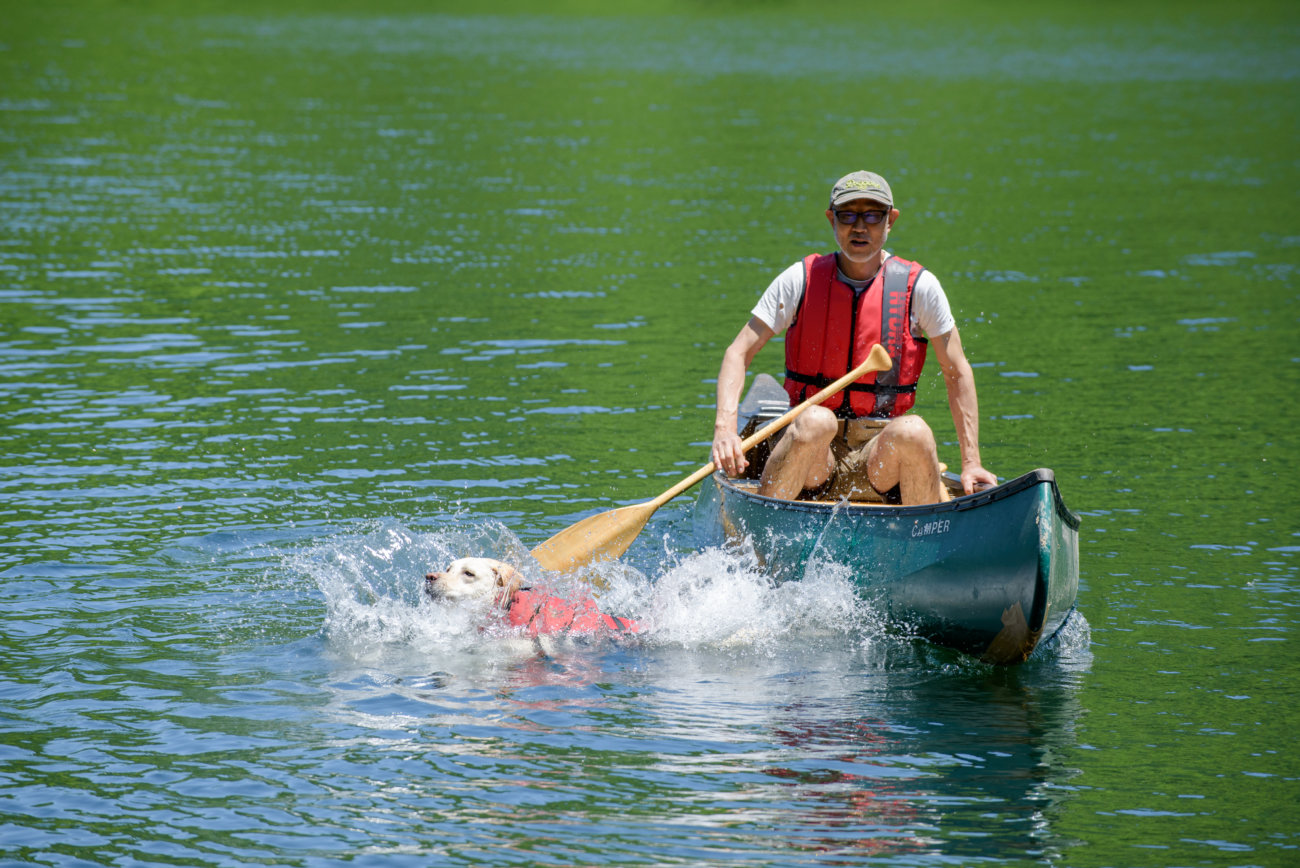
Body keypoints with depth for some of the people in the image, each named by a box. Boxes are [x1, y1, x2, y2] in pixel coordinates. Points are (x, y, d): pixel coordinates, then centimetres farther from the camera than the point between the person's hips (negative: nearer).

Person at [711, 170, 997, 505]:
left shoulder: (918, 286, 2)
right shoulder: (801, 280, 1)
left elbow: (957, 374, 7)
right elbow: (738, 353, 0)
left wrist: (971, 464, 0)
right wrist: (725, 426, -18)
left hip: (881, 454, 0)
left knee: (913, 431, -32)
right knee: (817, 420, -34)